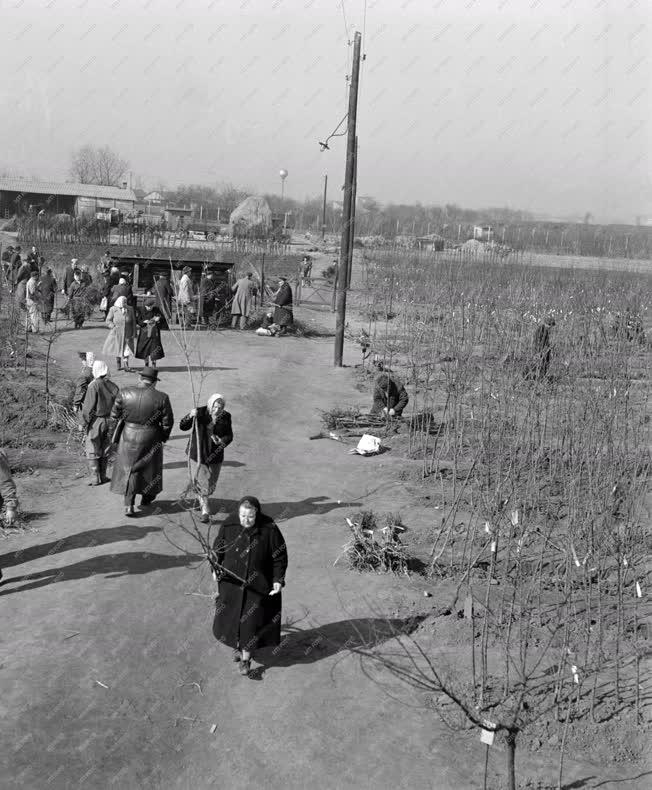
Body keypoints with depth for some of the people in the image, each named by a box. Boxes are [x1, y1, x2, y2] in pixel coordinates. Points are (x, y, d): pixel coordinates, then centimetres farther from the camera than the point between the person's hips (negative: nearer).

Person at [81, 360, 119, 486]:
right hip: (108, 420, 5)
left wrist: (84, 422, -6)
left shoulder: (94, 386, -17)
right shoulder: (113, 386, 0)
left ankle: (95, 478, 7)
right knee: (105, 450, 15)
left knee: (92, 451, 5)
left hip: (95, 421, -5)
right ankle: (103, 476, 21)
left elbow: (88, 407, -16)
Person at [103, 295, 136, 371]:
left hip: (127, 334, 0)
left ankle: (126, 365, -5)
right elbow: (108, 321, -1)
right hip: (117, 334, 0)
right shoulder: (113, 309, -6)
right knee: (117, 349, 11)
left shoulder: (130, 309, -1)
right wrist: (114, 327, -16)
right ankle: (118, 365, 26)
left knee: (127, 349, -10)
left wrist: (134, 333, 0)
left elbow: (133, 322, 4)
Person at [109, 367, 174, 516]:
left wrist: (116, 434, 12)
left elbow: (115, 416, -3)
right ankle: (146, 498, 37)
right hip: (151, 439, -1)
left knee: (128, 469, 16)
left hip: (128, 437, 1)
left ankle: (129, 505, 11)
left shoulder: (124, 394, -11)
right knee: (150, 467, 21)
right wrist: (164, 437, 10)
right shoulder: (161, 398, -15)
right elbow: (167, 422, -7)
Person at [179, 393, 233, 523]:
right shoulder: (200, 413, -14)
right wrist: (190, 416, -33)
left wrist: (222, 441, -23)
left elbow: (229, 436, -1)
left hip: (215, 455, 3)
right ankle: (205, 510, 8)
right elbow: (183, 427, -14)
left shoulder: (225, 417, -7)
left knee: (210, 484, 15)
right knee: (201, 482, -4)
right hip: (198, 454, -2)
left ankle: (202, 499, 45)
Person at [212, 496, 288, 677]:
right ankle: (236, 644, 44)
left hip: (258, 584, -2)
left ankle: (246, 657, 23)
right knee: (231, 615, 16)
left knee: (252, 619, 5)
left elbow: (279, 556, -10)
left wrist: (278, 580, -14)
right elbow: (218, 548, 2)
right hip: (231, 581, 2)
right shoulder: (229, 526, -14)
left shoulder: (269, 530, -20)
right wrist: (216, 569, -1)